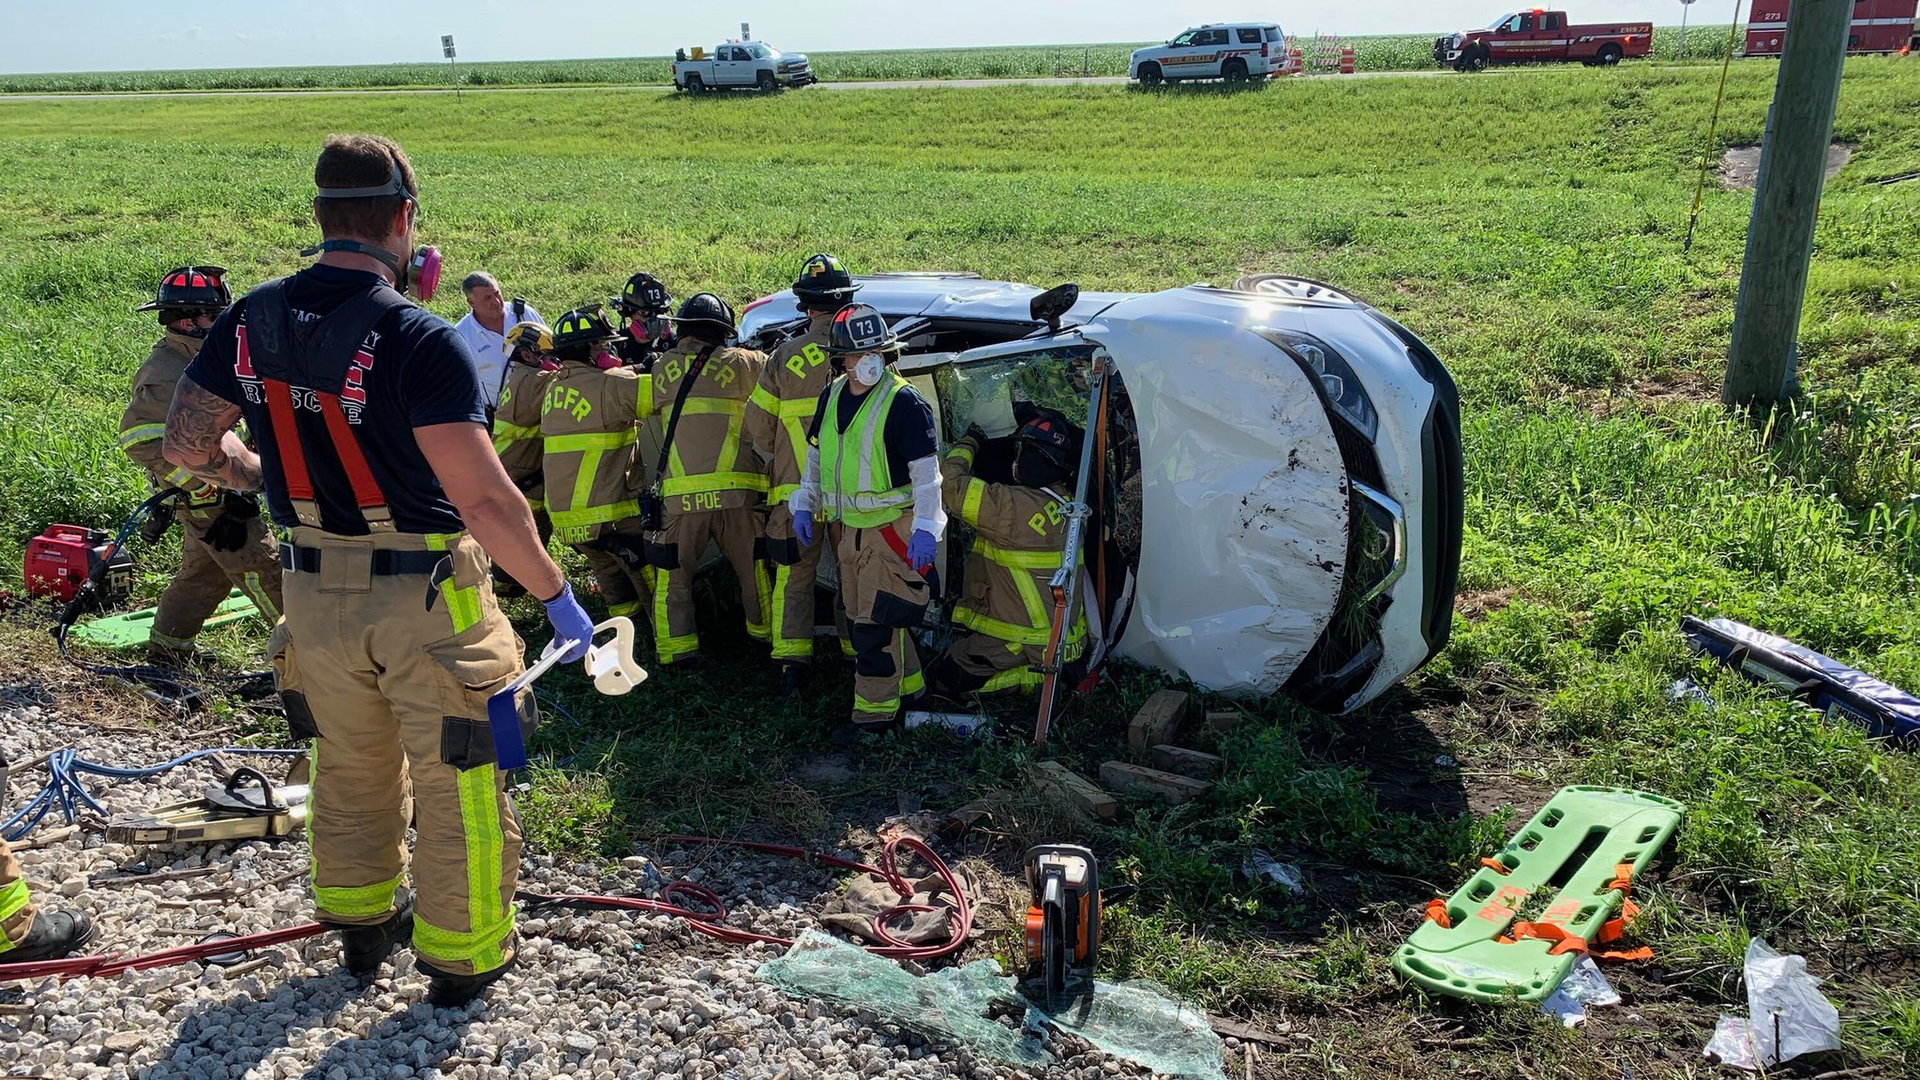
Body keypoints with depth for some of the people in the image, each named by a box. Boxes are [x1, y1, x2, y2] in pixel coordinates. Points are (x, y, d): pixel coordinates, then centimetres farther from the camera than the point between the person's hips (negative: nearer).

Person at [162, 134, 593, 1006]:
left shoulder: (252, 322, -3)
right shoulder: (418, 339, -22)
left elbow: (186, 444, 6)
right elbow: (485, 499, -27)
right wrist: (558, 596, -16)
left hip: (314, 596, 6)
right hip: (425, 602, -6)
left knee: (349, 771, 25)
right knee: (454, 786, 12)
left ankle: (361, 925, 45)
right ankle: (461, 958, 27)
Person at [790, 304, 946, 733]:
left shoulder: (904, 403, -15)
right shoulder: (832, 396, 7)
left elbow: (926, 472, -16)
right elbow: (815, 455, 20)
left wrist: (925, 528, -22)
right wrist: (804, 505, 16)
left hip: (891, 529, -8)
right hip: (847, 528, 8)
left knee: (876, 621, -6)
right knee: (860, 616, 17)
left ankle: (875, 710, 4)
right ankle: (906, 682, 34)